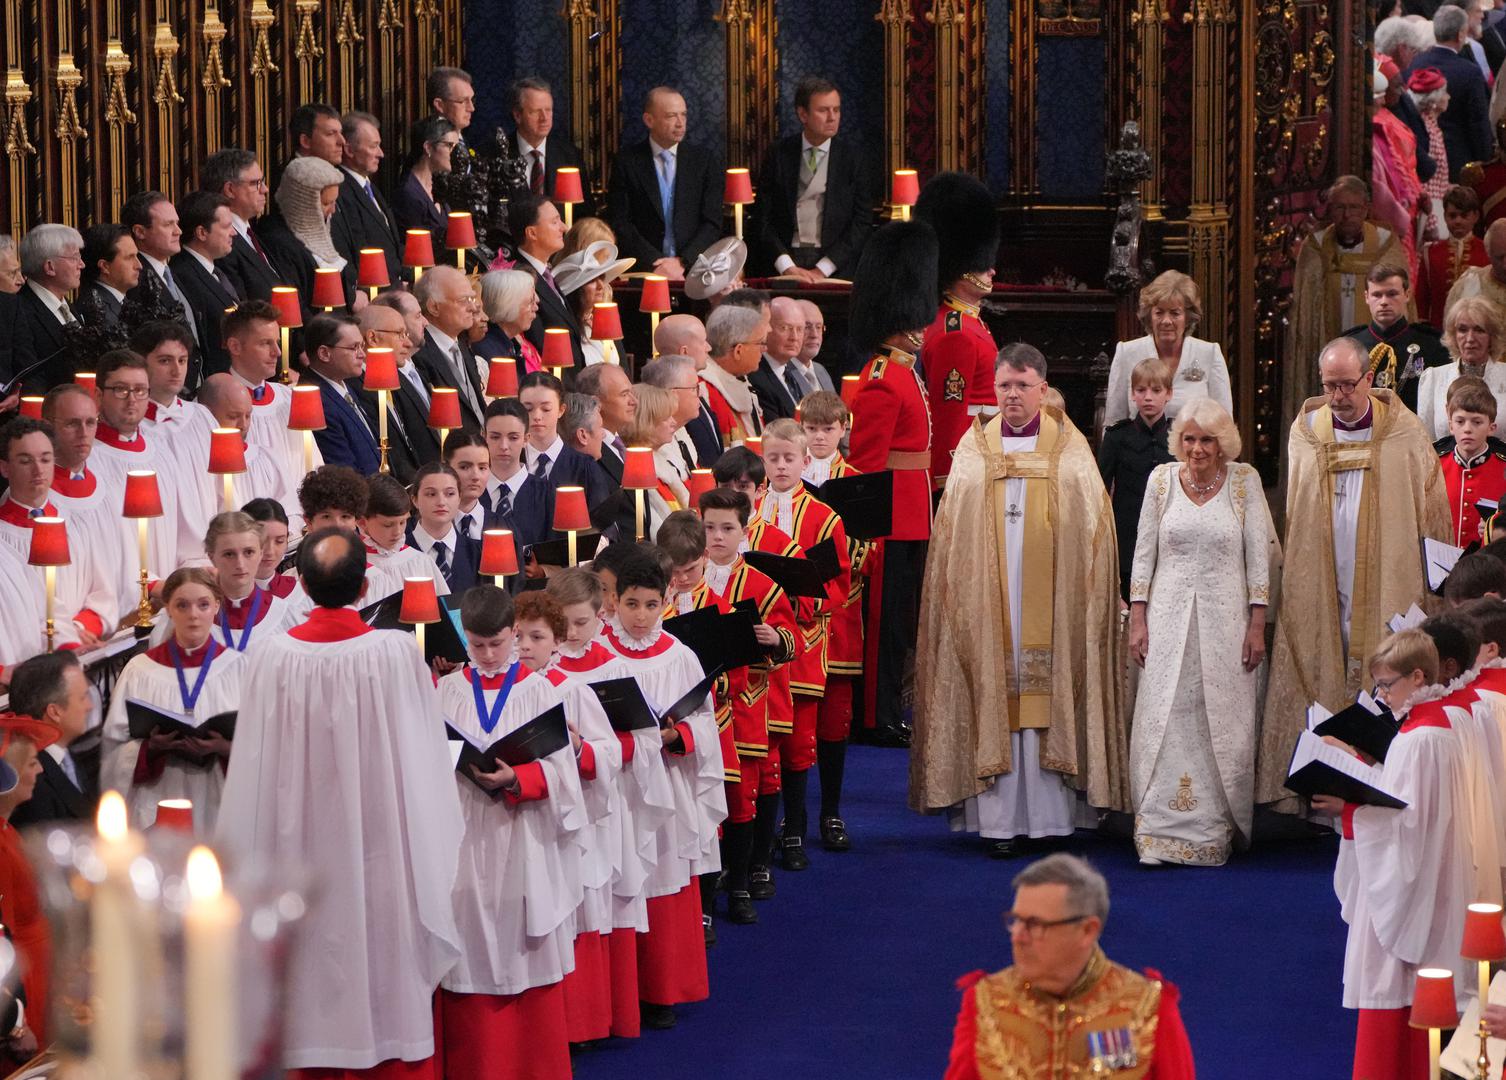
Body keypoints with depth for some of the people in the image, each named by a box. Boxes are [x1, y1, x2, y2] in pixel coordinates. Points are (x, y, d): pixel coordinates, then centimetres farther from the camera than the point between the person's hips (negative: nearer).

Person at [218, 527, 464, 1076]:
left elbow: (255, 767, -6)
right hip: (382, 841, 0)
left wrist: (246, 861, 6)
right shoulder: (398, 652, -12)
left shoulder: (273, 658, -11)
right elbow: (424, 761, -5)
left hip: (302, 845, 0)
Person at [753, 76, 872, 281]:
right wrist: (787, 266, -9)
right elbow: (763, 218, 4)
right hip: (788, 255, 0)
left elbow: (862, 221, 1)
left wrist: (822, 269, -7)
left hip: (835, 266, 0)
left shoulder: (851, 155, 4)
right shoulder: (779, 154, 6)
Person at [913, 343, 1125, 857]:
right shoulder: (974, 449, 10)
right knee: (995, 699, -3)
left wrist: (1083, 589, -5)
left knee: (1048, 695, -3)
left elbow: (1091, 526, 5)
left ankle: (1050, 814, 1)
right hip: (988, 599, 1)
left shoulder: (1070, 448, 7)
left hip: (1050, 598, -1)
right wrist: (964, 588, -2)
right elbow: (953, 532, 8)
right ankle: (1000, 819, -2)